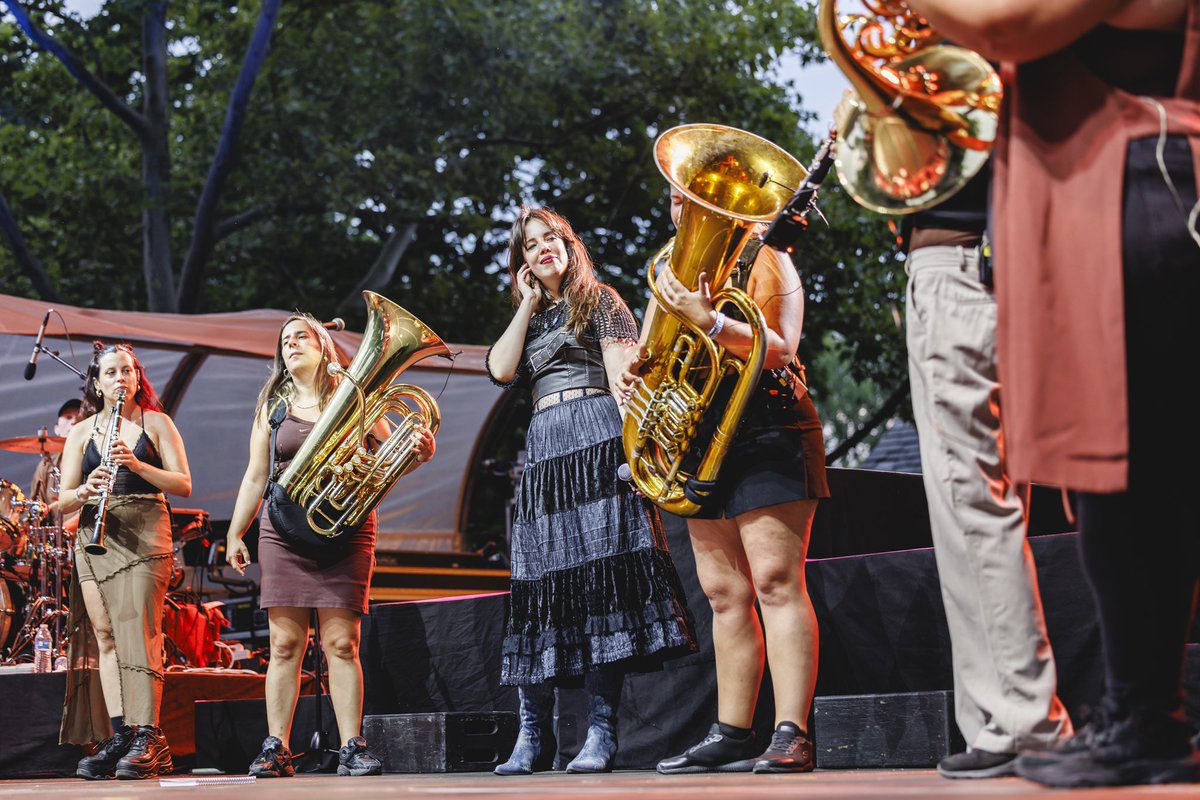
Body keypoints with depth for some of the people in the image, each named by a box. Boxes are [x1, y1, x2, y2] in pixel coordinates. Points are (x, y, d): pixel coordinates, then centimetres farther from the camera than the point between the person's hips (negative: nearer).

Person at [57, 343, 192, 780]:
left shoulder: (156, 423, 9)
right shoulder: (81, 432, 14)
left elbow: (183, 485, 0)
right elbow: (63, 501, 8)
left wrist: (137, 464, -15)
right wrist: (86, 490, -15)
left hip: (145, 535, -3)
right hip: (94, 541, 3)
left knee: (138, 633, -13)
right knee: (105, 638, -3)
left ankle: (147, 737, -15)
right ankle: (118, 737, -2)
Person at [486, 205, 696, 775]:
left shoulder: (600, 301, 10)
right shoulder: (530, 320, 25)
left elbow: (621, 373, -3)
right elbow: (501, 369, 7)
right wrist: (528, 303, 12)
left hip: (596, 437, -5)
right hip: (544, 449, 5)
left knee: (599, 573, -13)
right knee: (540, 580, -2)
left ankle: (601, 732, -15)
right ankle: (533, 733, -1)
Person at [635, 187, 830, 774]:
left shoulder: (763, 260, 1)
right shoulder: (673, 269, 20)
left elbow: (779, 348, -13)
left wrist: (710, 322, -26)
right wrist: (636, 378, -2)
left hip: (767, 433, -7)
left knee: (776, 580, -14)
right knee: (724, 594, 7)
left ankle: (792, 738, -18)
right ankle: (731, 735, 10)